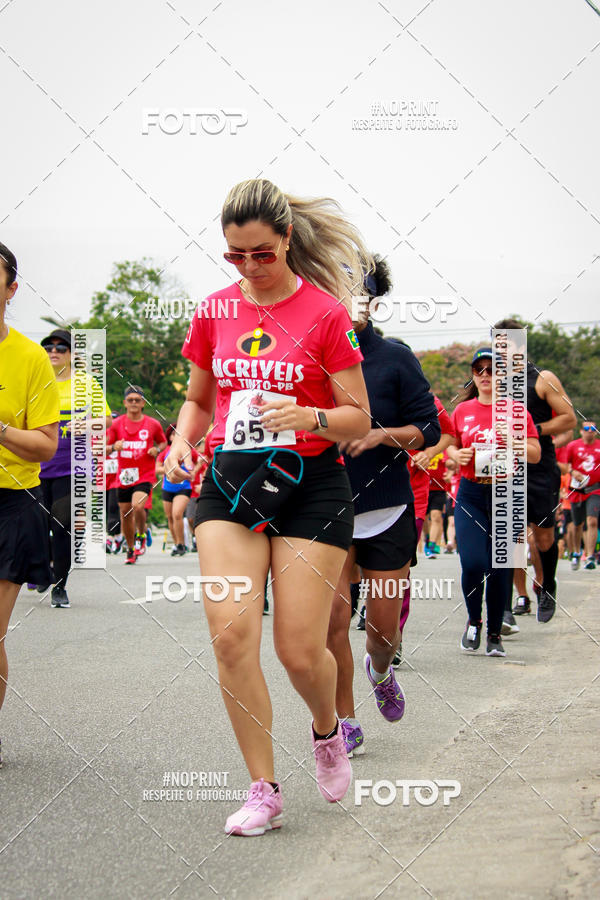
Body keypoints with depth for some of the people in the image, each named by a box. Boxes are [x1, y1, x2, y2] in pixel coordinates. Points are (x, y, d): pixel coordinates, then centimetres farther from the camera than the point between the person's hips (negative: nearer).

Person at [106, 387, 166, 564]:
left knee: (137, 506, -25)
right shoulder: (117, 424, 3)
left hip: (145, 475, -2)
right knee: (125, 514, 7)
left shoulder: (153, 424, 3)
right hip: (124, 476, 2)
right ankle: (131, 549, 27)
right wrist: (114, 447, -16)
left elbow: (163, 442, 19)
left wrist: (157, 450, -3)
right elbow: (105, 450, 6)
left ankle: (141, 535, 4)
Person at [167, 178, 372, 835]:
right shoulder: (215, 311, 7)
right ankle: (263, 790, 2)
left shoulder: (326, 312, -5)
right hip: (230, 483, 3)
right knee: (230, 633, -11)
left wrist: (308, 417, -23)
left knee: (300, 649, -4)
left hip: (311, 485, -3)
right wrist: (182, 439, 0)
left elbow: (359, 418, -3)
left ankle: (327, 731, 33)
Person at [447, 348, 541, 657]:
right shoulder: (462, 410, 7)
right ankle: (473, 620, 13)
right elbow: (451, 445, 20)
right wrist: (457, 455, -2)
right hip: (470, 495, 1)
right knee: (473, 563, -14)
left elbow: (536, 455, 2)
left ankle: (494, 634, 16)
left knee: (501, 567, 0)